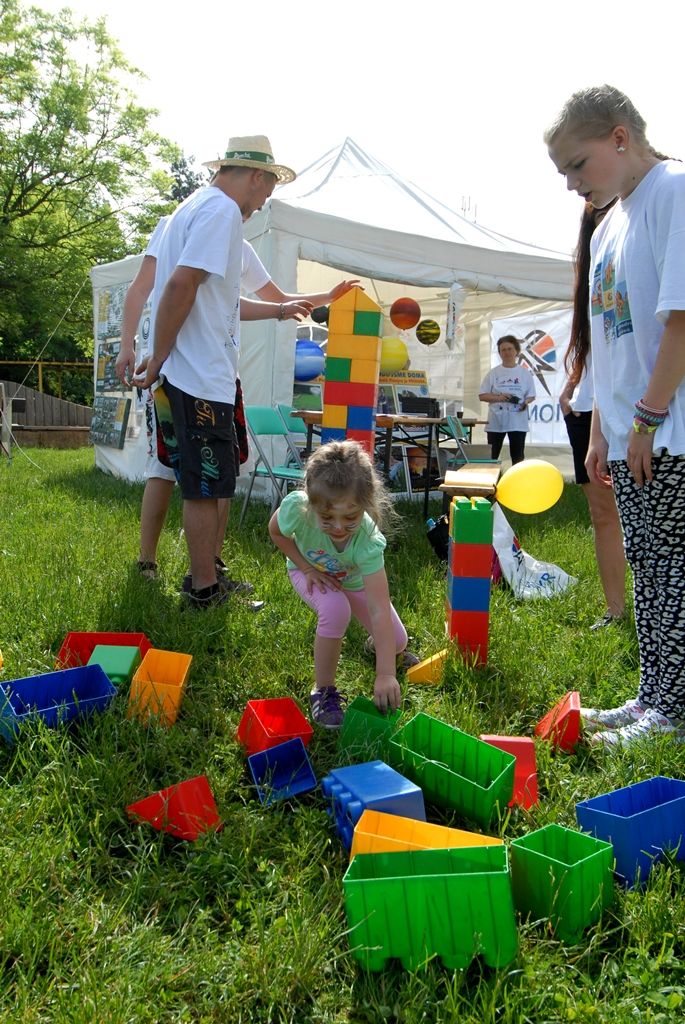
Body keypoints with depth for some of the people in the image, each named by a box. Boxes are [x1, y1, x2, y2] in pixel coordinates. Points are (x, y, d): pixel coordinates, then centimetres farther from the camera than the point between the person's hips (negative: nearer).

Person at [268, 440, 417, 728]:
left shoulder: (368, 540, -43)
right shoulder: (296, 507, -42)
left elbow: (379, 610, -47)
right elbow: (276, 532, -15)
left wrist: (386, 674, -53)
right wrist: (306, 568, -23)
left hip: (354, 579, 1)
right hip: (309, 571, -1)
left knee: (397, 642, 3)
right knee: (335, 608, -34)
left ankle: (377, 644, 44)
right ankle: (323, 691, -12)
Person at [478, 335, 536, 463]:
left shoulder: (525, 373, 5)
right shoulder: (493, 373, 3)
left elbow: (531, 395, 8)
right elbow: (482, 395, 2)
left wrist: (526, 402, -15)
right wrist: (498, 397, -15)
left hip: (518, 422, 0)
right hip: (496, 421, 0)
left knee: (517, 456, 4)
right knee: (491, 456, 3)